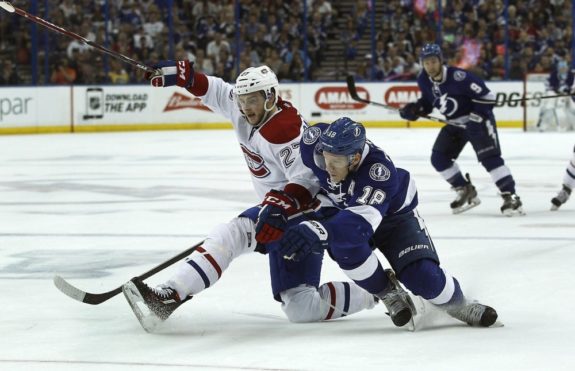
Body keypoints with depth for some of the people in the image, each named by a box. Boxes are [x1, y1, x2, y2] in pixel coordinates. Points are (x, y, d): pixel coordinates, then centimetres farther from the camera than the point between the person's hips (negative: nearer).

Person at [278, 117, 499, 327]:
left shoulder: (380, 172, -44)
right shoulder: (315, 143, -32)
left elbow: (359, 221, -58)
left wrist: (315, 231, -72)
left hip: (393, 215, -3)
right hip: (342, 209, 3)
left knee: (423, 276, -19)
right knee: (344, 244, -32)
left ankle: (458, 306, 15)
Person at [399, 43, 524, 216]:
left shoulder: (457, 76, -29)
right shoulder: (424, 80, -6)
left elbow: (486, 96, -25)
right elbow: (428, 101, 12)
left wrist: (476, 120, -29)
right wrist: (415, 109, -7)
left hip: (477, 119, -8)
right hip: (455, 124, 8)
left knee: (489, 157, -21)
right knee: (439, 158, 0)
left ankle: (510, 197, -23)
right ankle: (465, 191, 13)